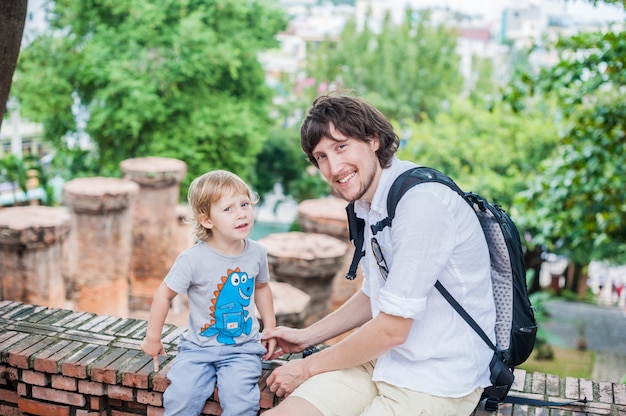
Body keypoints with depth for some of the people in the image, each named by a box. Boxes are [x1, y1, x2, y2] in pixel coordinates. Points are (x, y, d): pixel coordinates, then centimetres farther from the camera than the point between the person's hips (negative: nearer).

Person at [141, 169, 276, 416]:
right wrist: (152, 338, 2)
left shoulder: (256, 253, -4)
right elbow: (164, 294, -4)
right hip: (199, 347, -1)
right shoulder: (193, 259, -16)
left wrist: (270, 327, 13)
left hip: (243, 348, 2)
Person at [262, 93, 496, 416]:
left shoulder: (422, 201, -23)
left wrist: (307, 368, -9)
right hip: (384, 361, 8)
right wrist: (306, 337, 18)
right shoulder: (367, 205, 8)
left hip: (439, 382, -7)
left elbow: (392, 329, -21)